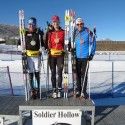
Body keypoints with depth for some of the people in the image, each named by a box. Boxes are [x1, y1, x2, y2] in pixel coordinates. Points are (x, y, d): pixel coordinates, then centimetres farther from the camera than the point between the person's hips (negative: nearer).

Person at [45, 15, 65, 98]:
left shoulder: (63, 32, 7)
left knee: (60, 73, 2)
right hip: (52, 54, 1)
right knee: (53, 73, 4)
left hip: (60, 54, 0)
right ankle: (54, 90, 12)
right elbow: (47, 43, 7)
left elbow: (66, 42, 9)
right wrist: (48, 50, -5)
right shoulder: (49, 32, 7)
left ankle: (59, 90, 11)